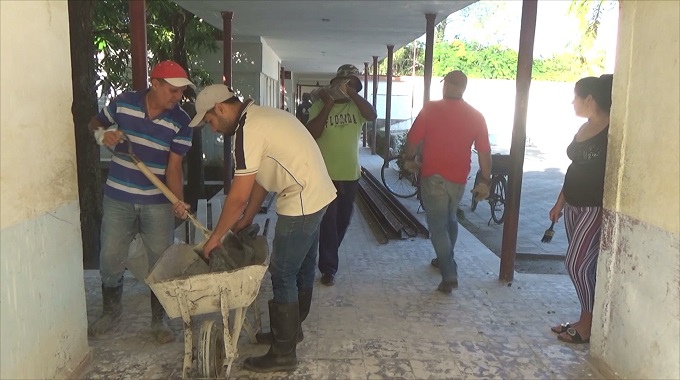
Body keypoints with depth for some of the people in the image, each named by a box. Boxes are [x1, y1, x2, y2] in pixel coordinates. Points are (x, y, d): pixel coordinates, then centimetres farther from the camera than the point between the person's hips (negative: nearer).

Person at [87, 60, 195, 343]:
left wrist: (178, 200, -26)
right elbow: (95, 124, 12)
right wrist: (103, 134, -12)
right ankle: (111, 310, 34)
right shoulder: (123, 103, -6)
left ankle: (158, 320, 21)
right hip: (118, 198, 1)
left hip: (158, 202, 0)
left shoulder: (181, 122, -9)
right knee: (110, 259, 10)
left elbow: (174, 165, -10)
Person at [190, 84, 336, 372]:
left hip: (301, 202, -10)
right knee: (302, 267, 21)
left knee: (283, 275, -1)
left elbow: (238, 197, -18)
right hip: (316, 195, 10)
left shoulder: (247, 130, -19)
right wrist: (247, 219, 19)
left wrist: (215, 237, -6)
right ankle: (291, 329, 38)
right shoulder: (260, 116, 13)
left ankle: (283, 354, 12)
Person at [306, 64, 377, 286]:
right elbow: (312, 133, -17)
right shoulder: (320, 105, -3)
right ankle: (328, 267, 12)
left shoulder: (356, 107, 4)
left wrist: (351, 93, -18)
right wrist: (328, 104, -17)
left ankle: (328, 257, 40)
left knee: (343, 220, 17)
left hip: (350, 174, 4)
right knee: (328, 222, 0)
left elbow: (372, 115, -17)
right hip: (326, 174, -4)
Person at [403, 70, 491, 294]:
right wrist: (485, 181, 5)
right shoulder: (476, 116, 0)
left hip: (433, 176, -4)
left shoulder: (431, 109, -10)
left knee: (438, 225, 1)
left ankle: (449, 275, -5)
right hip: (458, 178, 4)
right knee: (450, 219, 24)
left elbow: (412, 139, -7)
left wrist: (409, 158, 12)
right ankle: (445, 260, 38)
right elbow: (484, 152, -1)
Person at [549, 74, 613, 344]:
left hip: (596, 208, -8)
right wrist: (560, 202, 20)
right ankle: (585, 319, 23)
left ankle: (588, 325, 10)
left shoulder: (612, 131, -15)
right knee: (584, 265, 12)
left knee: (577, 264, -6)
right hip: (574, 205, 9)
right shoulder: (584, 129, 12)